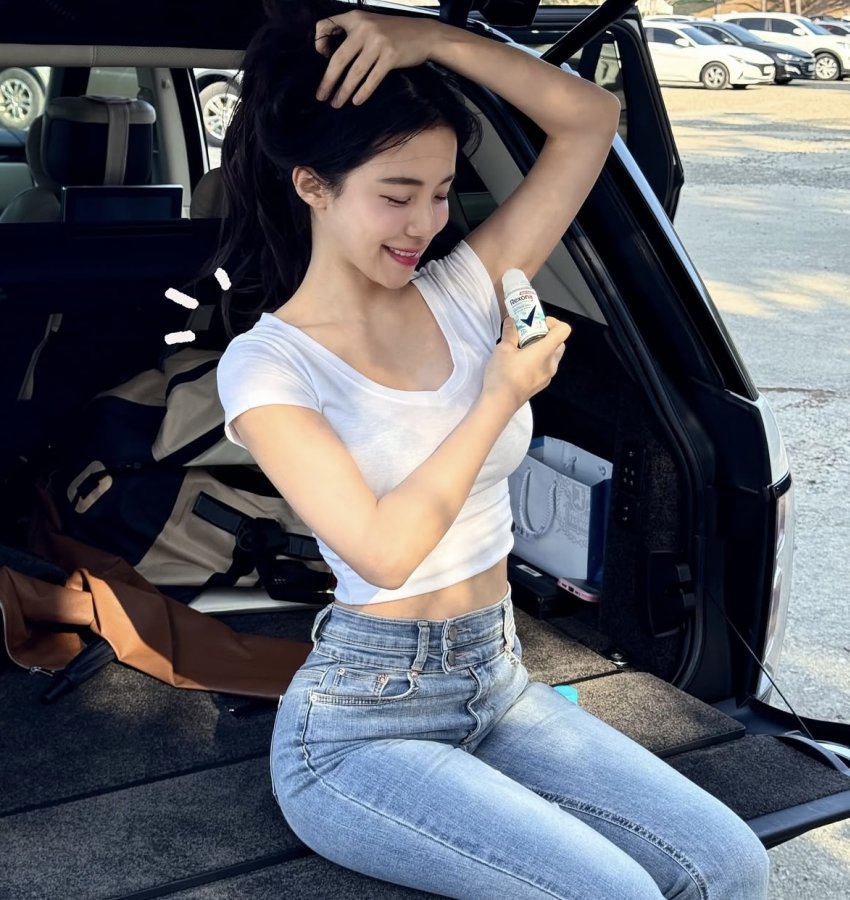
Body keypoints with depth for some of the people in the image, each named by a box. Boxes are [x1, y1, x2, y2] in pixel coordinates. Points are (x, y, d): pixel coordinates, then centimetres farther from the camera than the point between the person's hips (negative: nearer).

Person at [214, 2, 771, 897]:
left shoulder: (462, 295, 3)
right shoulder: (266, 365, -11)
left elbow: (590, 118, -1)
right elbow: (384, 549, -21)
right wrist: (501, 399, -14)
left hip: (499, 682, 5)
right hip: (363, 725, -5)